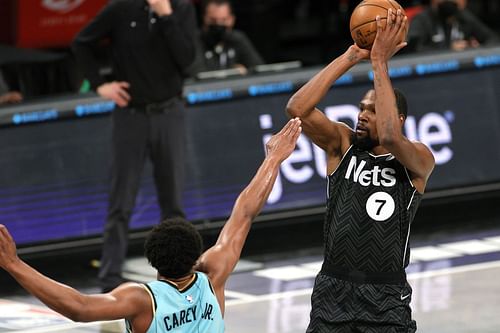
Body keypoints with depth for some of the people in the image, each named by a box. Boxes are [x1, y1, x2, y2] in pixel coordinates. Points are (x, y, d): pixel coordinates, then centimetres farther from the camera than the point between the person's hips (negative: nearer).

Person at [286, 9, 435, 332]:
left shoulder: (420, 160, -4)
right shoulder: (342, 144, 4)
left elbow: (389, 136, -27)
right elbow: (297, 108, -11)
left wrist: (379, 61, -21)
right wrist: (352, 55, -13)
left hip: (386, 303, -3)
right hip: (332, 293, 3)